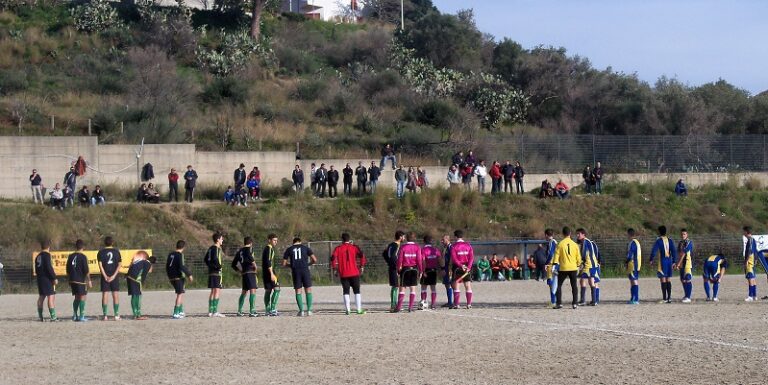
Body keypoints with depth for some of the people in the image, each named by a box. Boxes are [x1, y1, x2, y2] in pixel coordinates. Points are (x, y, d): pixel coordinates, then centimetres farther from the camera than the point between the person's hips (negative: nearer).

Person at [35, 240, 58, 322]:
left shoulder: (38, 256, 14)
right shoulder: (47, 255, -12)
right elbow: (49, 268, -19)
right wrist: (54, 278, -15)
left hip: (40, 279, 9)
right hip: (47, 279, -9)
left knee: (41, 297, 15)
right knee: (51, 297, -9)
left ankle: (40, 316, 19)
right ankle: (53, 317, -14)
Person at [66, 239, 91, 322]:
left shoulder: (71, 256, 8)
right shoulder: (82, 257, -10)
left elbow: (68, 270, 14)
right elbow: (86, 271, -12)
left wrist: (69, 280, 22)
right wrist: (89, 281, -5)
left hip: (72, 280, 6)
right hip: (81, 280, -6)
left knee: (77, 297, 17)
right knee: (82, 297, -1)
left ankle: (75, 315, 16)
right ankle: (81, 316, -5)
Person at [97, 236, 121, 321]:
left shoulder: (101, 252, 2)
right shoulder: (116, 251, 5)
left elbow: (100, 265, -7)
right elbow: (119, 265, -3)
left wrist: (105, 276, -9)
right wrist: (114, 275, -7)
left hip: (105, 276, 0)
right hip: (114, 276, 0)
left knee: (105, 295, 1)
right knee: (115, 296, 4)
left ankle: (105, 315, -3)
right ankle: (116, 315, 0)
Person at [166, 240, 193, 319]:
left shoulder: (170, 255, 12)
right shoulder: (180, 255, -11)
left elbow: (167, 266, 18)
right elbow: (182, 266, -22)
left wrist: (169, 276, 29)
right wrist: (189, 275, -17)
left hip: (171, 278, 8)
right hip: (179, 277, -8)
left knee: (181, 293, 21)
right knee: (180, 294, -6)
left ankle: (181, 312, 27)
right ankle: (175, 314, -13)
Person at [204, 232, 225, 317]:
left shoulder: (211, 248, 15)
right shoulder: (217, 249, -12)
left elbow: (205, 260, 19)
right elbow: (215, 259, -25)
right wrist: (219, 266, -13)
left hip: (211, 272, 9)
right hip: (217, 272, -9)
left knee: (213, 291, 13)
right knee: (217, 291, -9)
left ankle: (210, 311, 15)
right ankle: (215, 312, -14)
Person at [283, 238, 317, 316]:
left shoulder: (289, 249, 11)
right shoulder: (305, 248, 9)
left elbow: (284, 263, 10)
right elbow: (314, 260, 4)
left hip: (295, 271, 1)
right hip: (305, 270, -1)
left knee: (298, 291, 5)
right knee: (308, 290, 7)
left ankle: (301, 311, -1)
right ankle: (309, 310, 2)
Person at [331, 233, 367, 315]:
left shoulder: (338, 248, 3)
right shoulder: (354, 247, 3)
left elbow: (333, 258, -7)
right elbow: (361, 255, -8)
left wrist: (334, 269, 0)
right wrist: (362, 266, -1)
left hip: (343, 274, 0)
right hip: (354, 273, 0)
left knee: (346, 292, 5)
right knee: (357, 291, 8)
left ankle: (347, 309, -4)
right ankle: (358, 309, 3)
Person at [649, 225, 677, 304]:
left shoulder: (659, 240, -6)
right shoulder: (670, 240, 9)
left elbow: (654, 250, -13)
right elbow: (673, 251, 6)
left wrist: (651, 260, -7)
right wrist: (674, 261, 7)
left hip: (662, 261, -5)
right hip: (669, 261, 5)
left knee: (663, 280, -5)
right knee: (668, 280, 11)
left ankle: (664, 299, -8)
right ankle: (669, 298, 10)